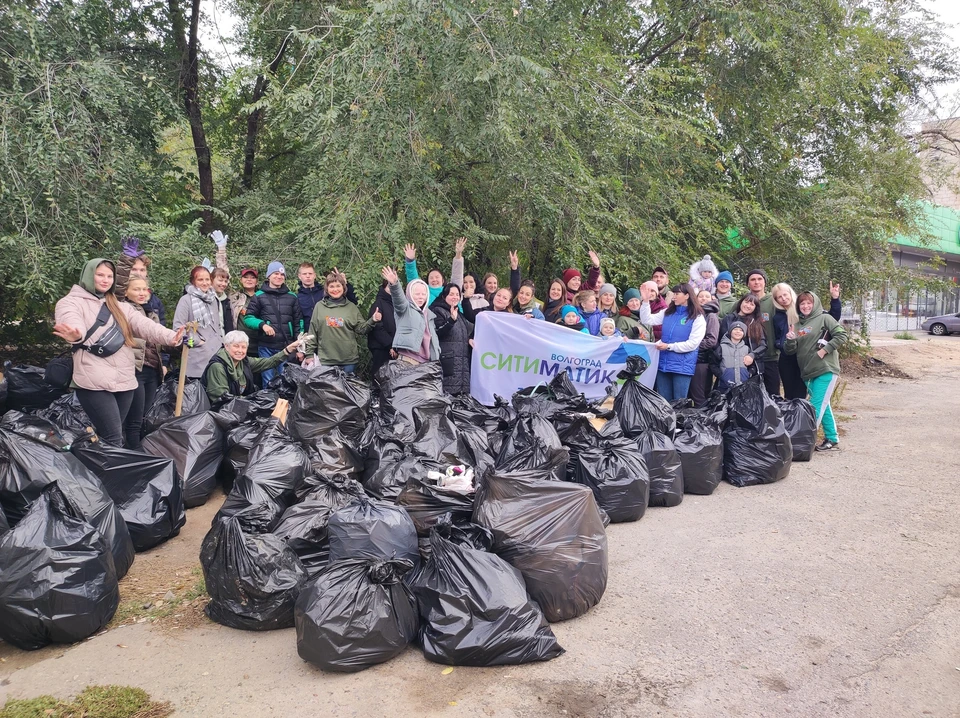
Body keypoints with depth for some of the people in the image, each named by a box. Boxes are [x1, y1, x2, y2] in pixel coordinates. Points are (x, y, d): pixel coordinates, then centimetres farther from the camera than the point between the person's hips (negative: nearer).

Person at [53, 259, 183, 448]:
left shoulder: (120, 306, 18)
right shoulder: (72, 302, 2)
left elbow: (145, 325, 1)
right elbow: (72, 323, -20)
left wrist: (169, 337, -18)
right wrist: (75, 336, -46)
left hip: (124, 380, 6)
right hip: (94, 382, -6)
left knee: (110, 435, 13)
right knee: (113, 439, -11)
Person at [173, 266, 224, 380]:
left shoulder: (213, 299, 15)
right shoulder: (186, 300, -6)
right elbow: (179, 326, -13)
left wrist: (220, 339, 13)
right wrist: (196, 341, -12)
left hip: (217, 351, 6)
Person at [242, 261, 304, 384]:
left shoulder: (292, 297, 11)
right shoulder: (259, 296, 5)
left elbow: (299, 322, 11)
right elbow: (248, 318, 4)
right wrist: (262, 324, -15)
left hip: (286, 347, 1)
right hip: (266, 348, -1)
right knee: (268, 382, 2)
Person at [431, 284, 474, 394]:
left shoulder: (459, 314, 24)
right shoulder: (437, 311, -1)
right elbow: (438, 333, -16)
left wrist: (470, 339, 16)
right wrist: (451, 320, -28)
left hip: (462, 362, 8)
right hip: (448, 362, -8)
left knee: (462, 393, -1)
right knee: (449, 393, -16)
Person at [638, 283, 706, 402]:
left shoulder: (697, 317, -6)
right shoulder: (668, 312, 10)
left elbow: (693, 344, -13)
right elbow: (647, 320, 7)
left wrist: (669, 346, -18)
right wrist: (645, 301, -4)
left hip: (682, 366, -5)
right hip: (664, 364, 5)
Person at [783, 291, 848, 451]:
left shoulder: (824, 318, -2)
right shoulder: (798, 325, 14)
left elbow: (841, 335, -10)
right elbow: (790, 350, 11)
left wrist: (824, 350, -15)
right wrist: (790, 340, -10)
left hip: (826, 370, -7)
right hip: (808, 372, 7)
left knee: (817, 406, -9)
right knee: (823, 406, 14)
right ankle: (832, 439, 23)